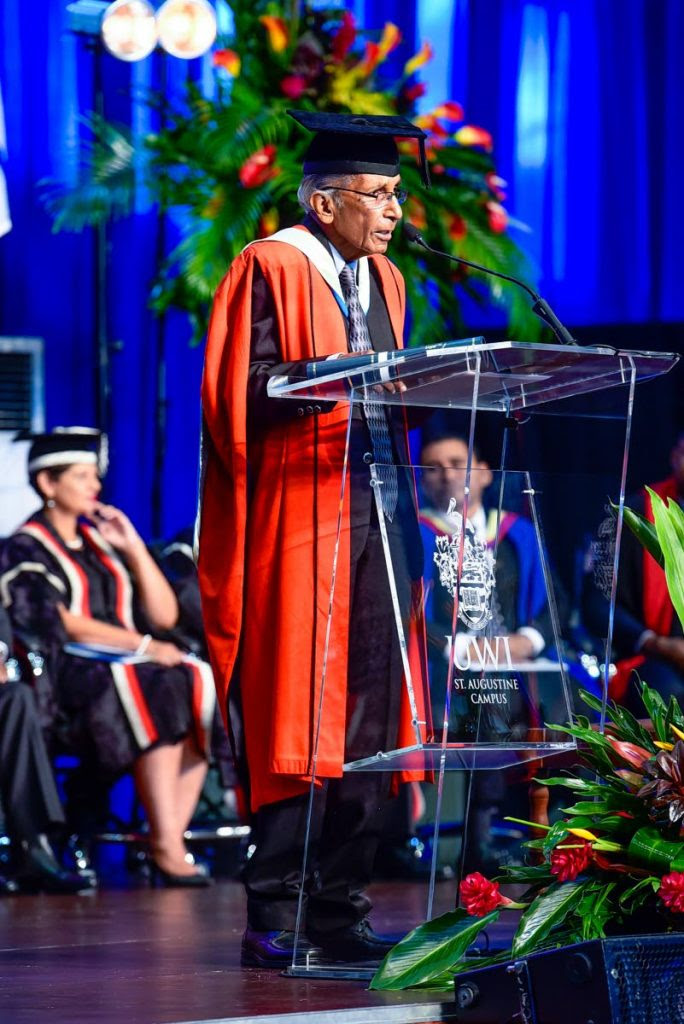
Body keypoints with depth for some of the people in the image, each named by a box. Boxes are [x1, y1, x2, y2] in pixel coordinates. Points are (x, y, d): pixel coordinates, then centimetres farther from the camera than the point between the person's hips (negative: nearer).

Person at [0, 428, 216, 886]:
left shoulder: (100, 540, 23)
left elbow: (165, 615, 17)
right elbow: (58, 623, -11)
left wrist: (133, 548, 8)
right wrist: (143, 646, -18)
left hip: (123, 664, 6)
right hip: (65, 673, -6)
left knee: (201, 683, -22)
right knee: (156, 693, -34)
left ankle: (171, 838, -27)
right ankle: (167, 848, -37)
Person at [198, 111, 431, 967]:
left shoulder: (382, 279, 20)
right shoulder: (270, 269, -3)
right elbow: (246, 390, -12)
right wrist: (343, 373, -22)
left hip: (376, 508, 7)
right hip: (298, 517, -7)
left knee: (366, 714, 4)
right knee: (298, 715, -9)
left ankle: (340, 913, 8)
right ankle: (275, 920, -6)